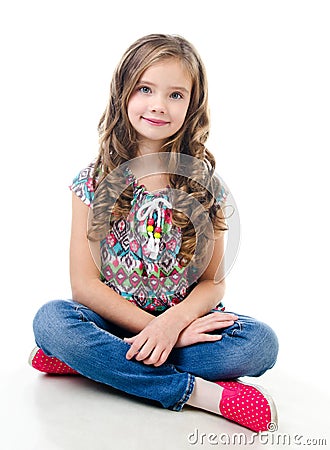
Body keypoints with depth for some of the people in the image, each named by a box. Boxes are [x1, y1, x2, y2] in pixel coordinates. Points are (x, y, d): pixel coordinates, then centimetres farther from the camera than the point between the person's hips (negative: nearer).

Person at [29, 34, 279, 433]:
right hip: (114, 319, 0)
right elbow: (85, 284, -9)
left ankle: (90, 360, -21)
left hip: (185, 320, 1)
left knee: (261, 342, -25)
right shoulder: (93, 182, -5)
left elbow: (213, 282, -3)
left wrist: (172, 323, -23)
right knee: (50, 319, -29)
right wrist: (155, 328, -19)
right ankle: (199, 392, -26)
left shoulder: (205, 185, -2)